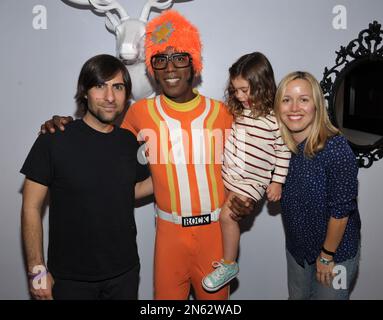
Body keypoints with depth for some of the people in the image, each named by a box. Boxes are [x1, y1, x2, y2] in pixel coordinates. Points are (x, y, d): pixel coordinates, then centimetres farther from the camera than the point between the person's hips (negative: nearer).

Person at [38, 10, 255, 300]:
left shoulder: (220, 112, -1)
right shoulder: (141, 112, -3)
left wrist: (245, 199, -8)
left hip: (217, 227, 1)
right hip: (170, 229, -1)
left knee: (215, 295, 18)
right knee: (167, 294, 14)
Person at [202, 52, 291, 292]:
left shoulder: (274, 118, -14)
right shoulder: (238, 112, 4)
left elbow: (283, 150, -7)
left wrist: (277, 181, -5)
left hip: (252, 180, -7)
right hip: (229, 174, 7)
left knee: (227, 215, -15)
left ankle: (229, 264, 2)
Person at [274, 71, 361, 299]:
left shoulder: (336, 148, -27)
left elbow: (341, 210, -21)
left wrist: (327, 256, -13)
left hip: (337, 253, -5)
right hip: (297, 249, 5)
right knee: (297, 296, 25)